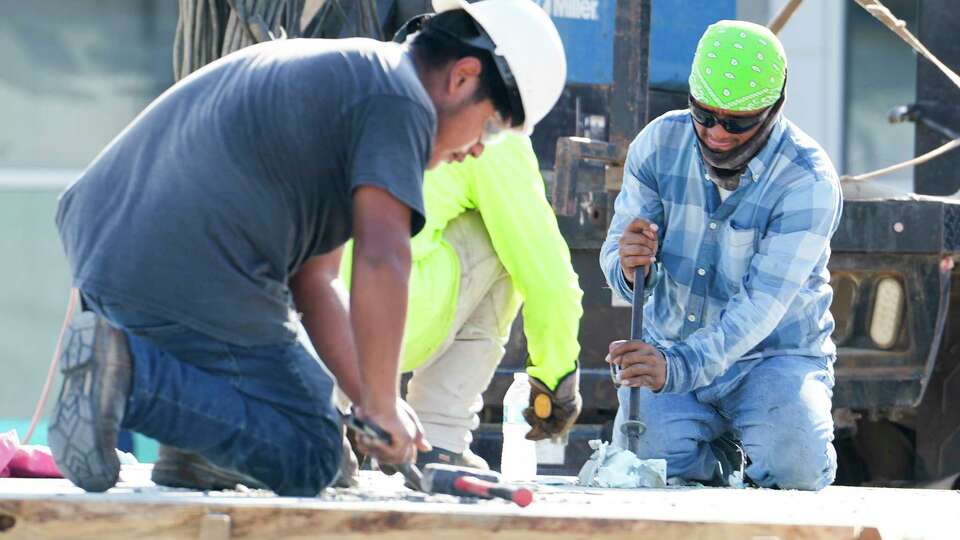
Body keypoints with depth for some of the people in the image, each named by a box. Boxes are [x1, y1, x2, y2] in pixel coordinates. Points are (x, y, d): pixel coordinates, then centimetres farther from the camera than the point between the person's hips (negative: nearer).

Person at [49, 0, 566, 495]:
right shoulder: (401, 103, -5)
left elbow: (310, 282, 23)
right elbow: (381, 260, -16)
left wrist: (370, 402, 17)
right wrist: (382, 407, -7)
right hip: (187, 284, -10)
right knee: (309, 459, -1)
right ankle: (132, 375, -15)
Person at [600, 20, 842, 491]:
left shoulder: (809, 181, -21)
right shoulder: (661, 143, -7)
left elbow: (763, 302, -29)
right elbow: (616, 256, -3)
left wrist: (680, 366, -44)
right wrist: (629, 267, -31)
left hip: (775, 355, -3)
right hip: (669, 346, 3)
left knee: (795, 467, -31)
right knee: (640, 461, -25)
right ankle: (718, 455, 12)